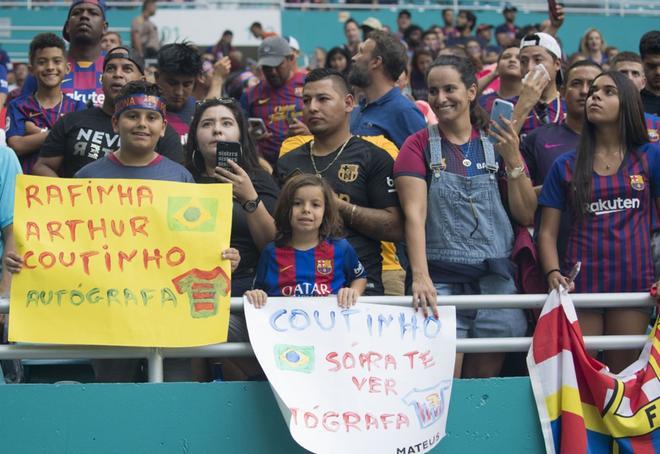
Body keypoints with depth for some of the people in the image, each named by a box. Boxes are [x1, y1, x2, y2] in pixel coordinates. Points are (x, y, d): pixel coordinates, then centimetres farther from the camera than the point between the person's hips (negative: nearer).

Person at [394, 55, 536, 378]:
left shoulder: (496, 144, 10)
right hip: (441, 283, -3)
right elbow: (415, 215, -10)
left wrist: (513, 160, -6)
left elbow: (526, 216, 7)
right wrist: (419, 277, -23)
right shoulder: (418, 146, 2)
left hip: (496, 281, 3)